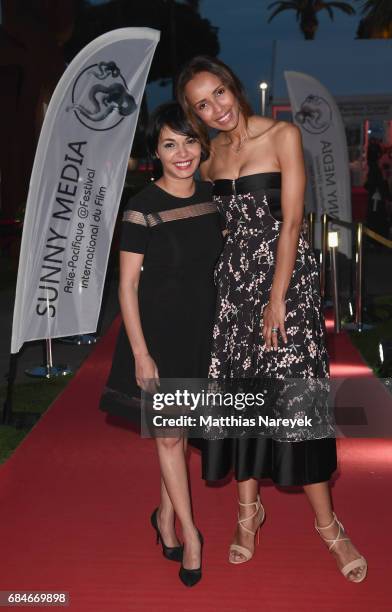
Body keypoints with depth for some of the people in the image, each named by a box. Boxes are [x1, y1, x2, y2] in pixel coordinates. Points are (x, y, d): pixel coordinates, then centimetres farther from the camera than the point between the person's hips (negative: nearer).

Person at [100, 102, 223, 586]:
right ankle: (189, 532, 19)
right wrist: (140, 353, -16)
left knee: (179, 430, 15)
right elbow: (128, 283, -14)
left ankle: (165, 518, 32)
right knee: (169, 434, 3)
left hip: (201, 329, 5)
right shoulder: (142, 208, -16)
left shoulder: (211, 197, 0)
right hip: (158, 331, -5)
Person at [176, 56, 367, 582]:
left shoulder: (283, 135, -7)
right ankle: (248, 509, 21)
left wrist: (277, 299, -15)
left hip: (287, 274, -4)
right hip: (234, 278, 5)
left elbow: (291, 221, -12)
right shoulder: (210, 155, 9)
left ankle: (326, 522, 7)